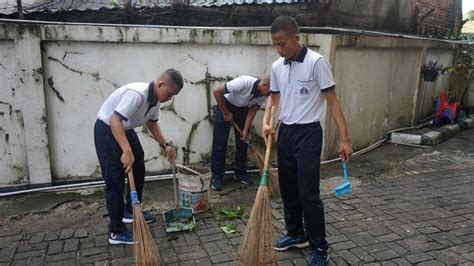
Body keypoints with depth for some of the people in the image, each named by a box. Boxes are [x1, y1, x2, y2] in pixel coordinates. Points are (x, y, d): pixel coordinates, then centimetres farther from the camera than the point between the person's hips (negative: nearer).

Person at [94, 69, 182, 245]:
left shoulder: (156, 99, -4)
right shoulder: (137, 93, -32)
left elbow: (152, 123, 12)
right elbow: (114, 120, -39)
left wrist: (166, 145, 4)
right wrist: (126, 151, -46)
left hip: (126, 130, 9)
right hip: (107, 130, -9)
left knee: (139, 172, 15)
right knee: (115, 181, -8)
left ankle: (131, 211, 34)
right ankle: (117, 231, 1)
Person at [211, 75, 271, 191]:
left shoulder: (264, 94, -18)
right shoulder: (244, 82, -37)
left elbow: (253, 110, -6)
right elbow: (217, 92, -31)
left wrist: (246, 130, -14)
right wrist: (226, 113, -22)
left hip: (243, 108, 5)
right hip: (225, 105, -5)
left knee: (243, 141, 4)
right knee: (220, 142, -6)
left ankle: (240, 172, 18)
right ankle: (216, 176, 1)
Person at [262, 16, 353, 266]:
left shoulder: (316, 62, -13)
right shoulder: (277, 67, 6)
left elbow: (333, 102, -12)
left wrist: (345, 139, -15)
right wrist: (266, 123, -1)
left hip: (308, 133, -6)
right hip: (285, 132, 7)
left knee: (308, 193, -5)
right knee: (287, 188, 15)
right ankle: (296, 234, 33)